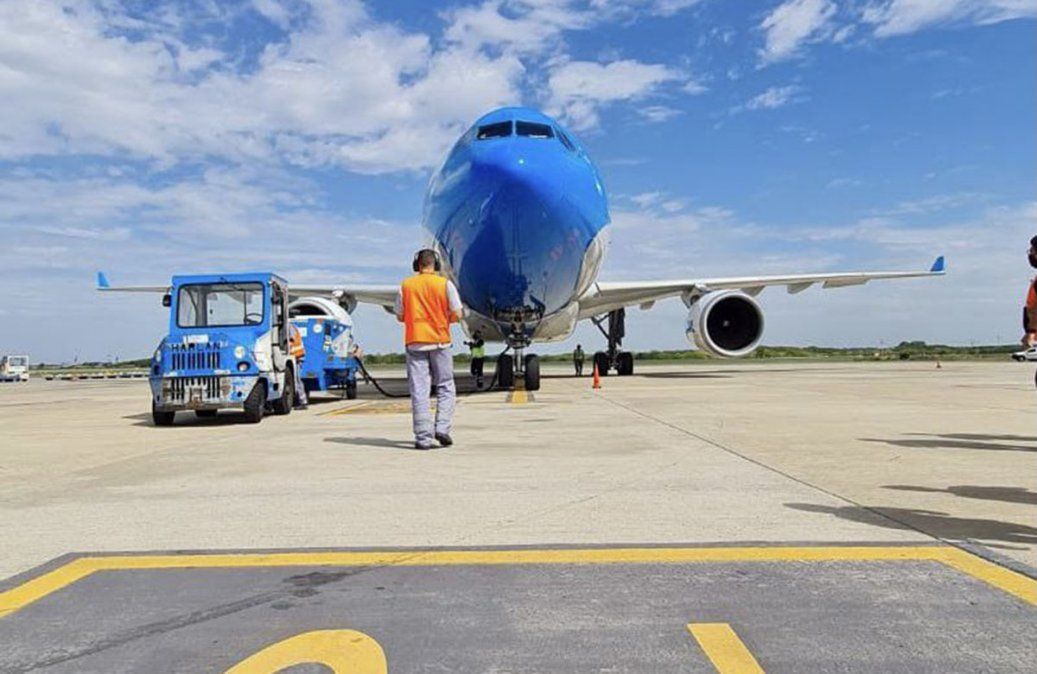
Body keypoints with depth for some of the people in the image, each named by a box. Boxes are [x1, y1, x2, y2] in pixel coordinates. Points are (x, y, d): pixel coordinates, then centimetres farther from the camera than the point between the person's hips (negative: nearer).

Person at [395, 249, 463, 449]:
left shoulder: (406, 285, 3)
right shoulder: (445, 284, -2)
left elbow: (400, 316, 7)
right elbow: (457, 314, -4)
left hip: (414, 342, 1)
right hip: (440, 342, -1)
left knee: (419, 391, 2)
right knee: (445, 387, 11)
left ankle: (423, 437, 0)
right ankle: (442, 428, 0)